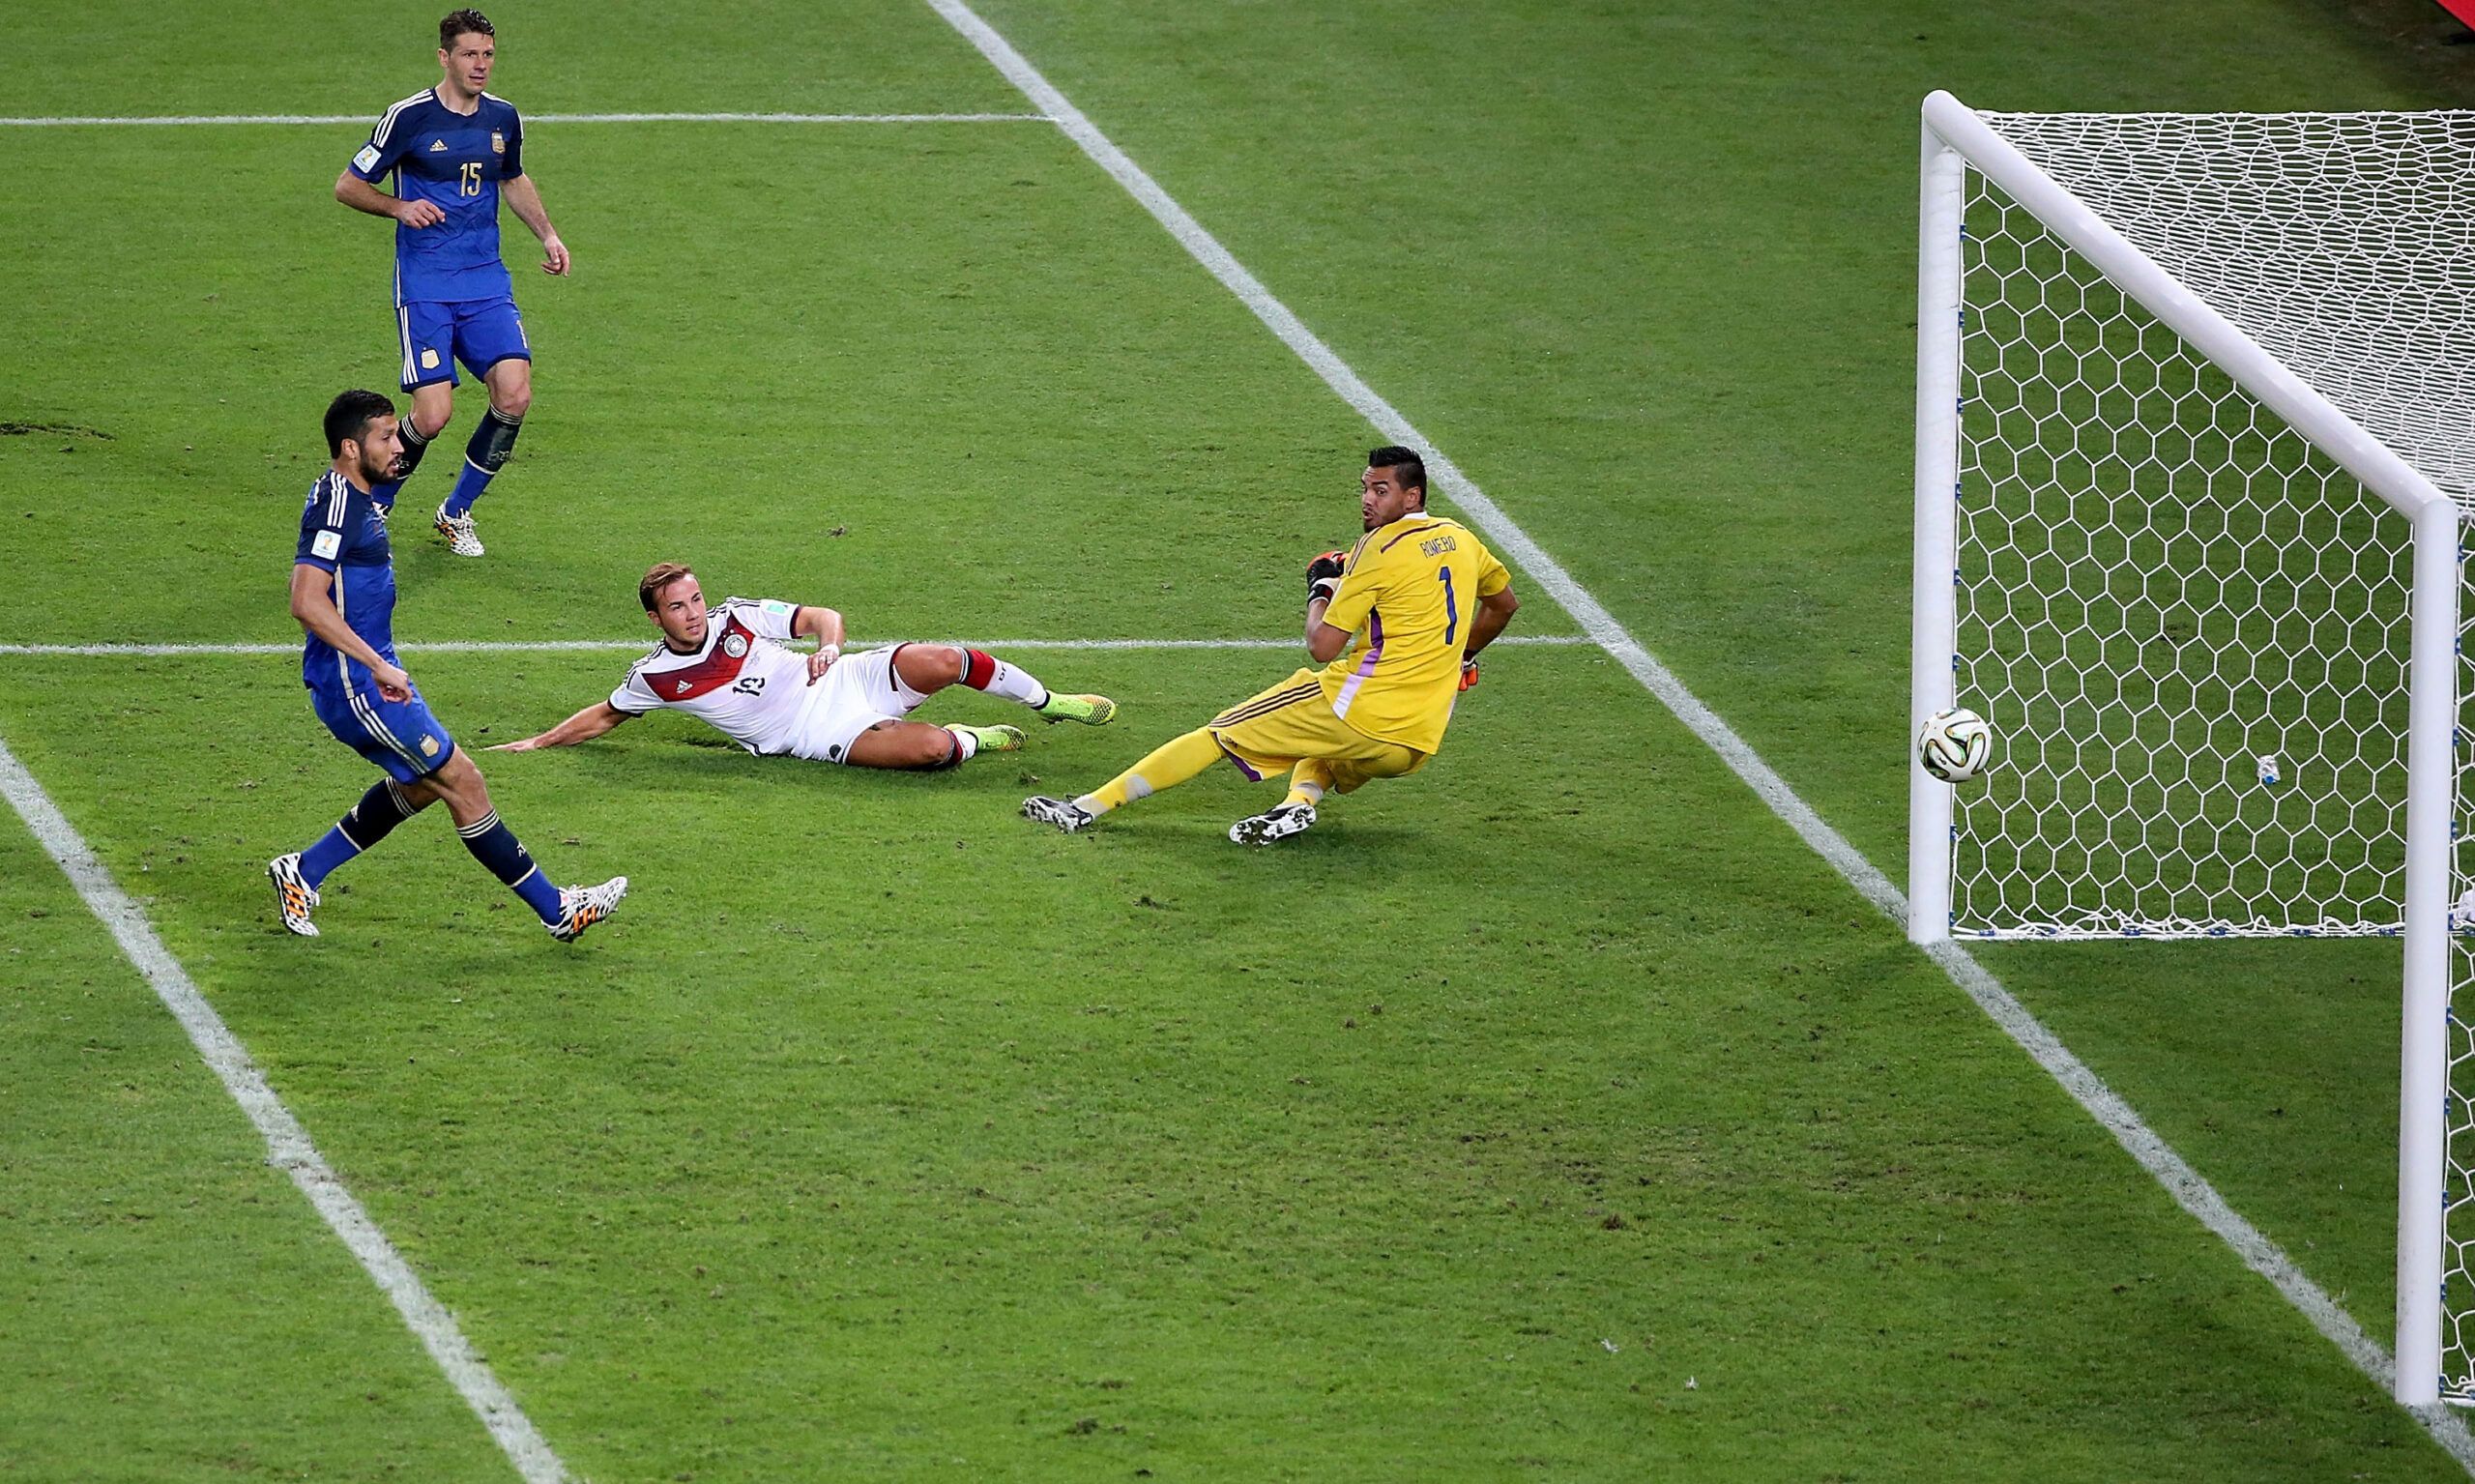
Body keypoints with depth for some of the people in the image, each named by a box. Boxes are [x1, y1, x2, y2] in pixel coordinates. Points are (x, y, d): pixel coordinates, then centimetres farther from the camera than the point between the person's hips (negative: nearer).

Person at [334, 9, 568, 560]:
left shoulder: (503, 117, 8)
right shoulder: (409, 117, -8)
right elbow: (348, 186, 0)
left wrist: (548, 236, 15)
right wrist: (400, 207, -17)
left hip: (487, 282, 5)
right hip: (424, 286, -5)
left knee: (514, 394, -13)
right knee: (433, 414, -15)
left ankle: (456, 512, 9)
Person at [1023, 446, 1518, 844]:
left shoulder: (1381, 548, -9)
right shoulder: (1460, 539, 13)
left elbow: (1323, 646, -11)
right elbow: (1504, 604, 32)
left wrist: (1320, 587, 7)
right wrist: (1458, 661, 43)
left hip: (1361, 712, -7)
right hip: (1417, 747, 7)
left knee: (1217, 736, 3)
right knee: (1321, 753, 36)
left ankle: (1090, 806, 0)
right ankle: (1302, 800, 1)